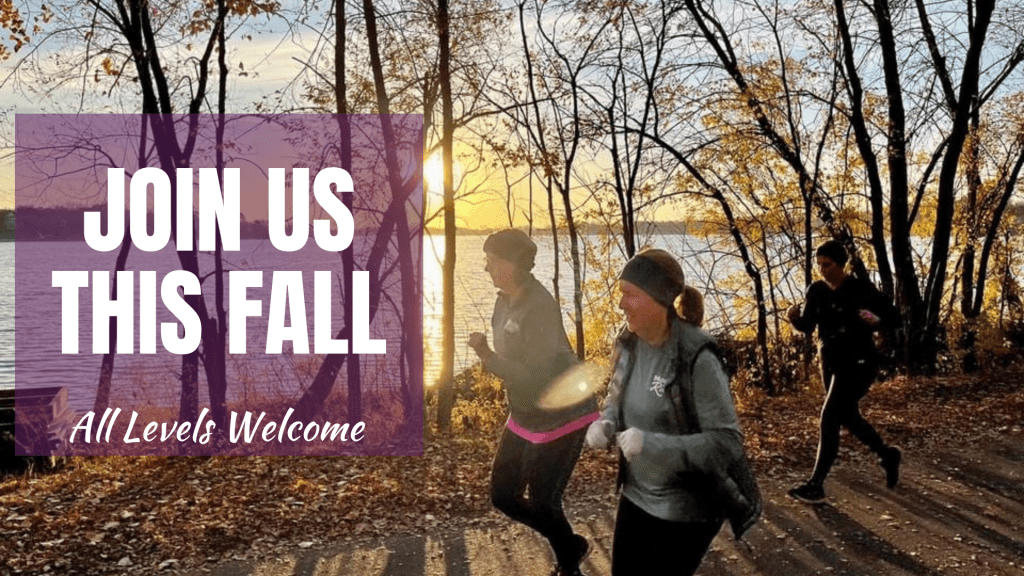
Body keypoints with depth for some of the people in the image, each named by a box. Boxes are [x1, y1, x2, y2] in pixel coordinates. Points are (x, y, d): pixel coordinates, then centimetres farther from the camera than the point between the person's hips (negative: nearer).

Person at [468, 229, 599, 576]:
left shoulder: (540, 308, -24)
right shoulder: (505, 302, 2)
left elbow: (534, 375, -29)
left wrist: (486, 357, -29)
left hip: (561, 418, -9)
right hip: (525, 417, 9)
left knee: (542, 503, -1)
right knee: (503, 495, 12)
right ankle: (572, 546, 33)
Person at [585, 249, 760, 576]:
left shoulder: (696, 359, -26)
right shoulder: (628, 345, -5)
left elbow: (726, 441, -25)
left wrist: (653, 445, -35)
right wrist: (605, 425, -10)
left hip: (686, 508, -6)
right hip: (635, 496, 7)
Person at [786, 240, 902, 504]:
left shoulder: (861, 288, -11)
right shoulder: (816, 290, 3)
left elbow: (892, 313, -7)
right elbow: (808, 326, 6)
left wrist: (875, 321, -28)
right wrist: (795, 317, -16)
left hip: (857, 363, -7)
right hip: (830, 363, 7)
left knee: (829, 420, -13)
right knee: (848, 417, 18)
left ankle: (816, 485, -10)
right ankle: (887, 454, 43)